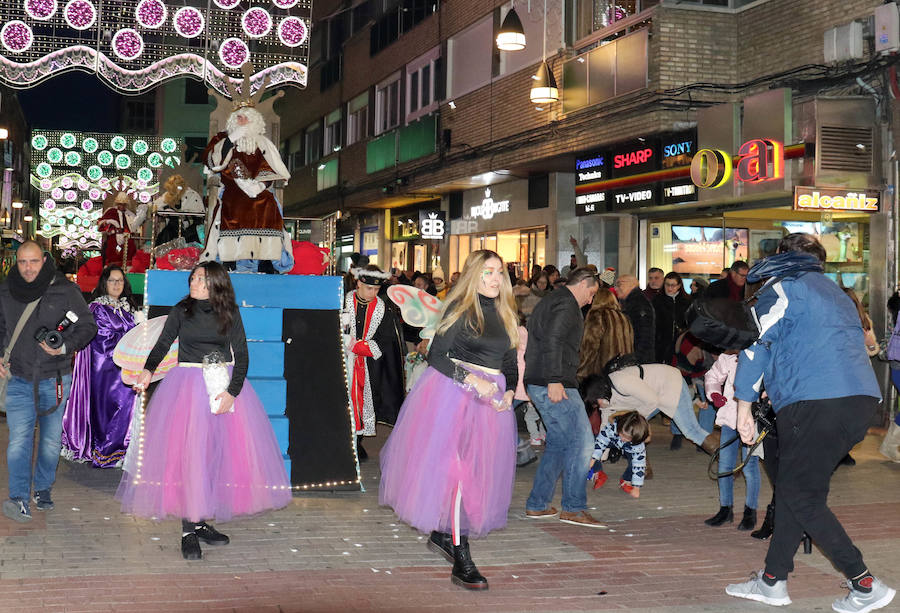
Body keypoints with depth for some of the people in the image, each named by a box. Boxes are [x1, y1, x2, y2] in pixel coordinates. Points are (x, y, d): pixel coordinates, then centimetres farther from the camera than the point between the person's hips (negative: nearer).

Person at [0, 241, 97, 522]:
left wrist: (65, 347, -15)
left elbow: (87, 326, 0)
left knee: (51, 439, 10)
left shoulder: (65, 291, -6)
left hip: (54, 379, -1)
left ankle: (43, 490, 26)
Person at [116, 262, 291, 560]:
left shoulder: (229, 314, 4)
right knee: (188, 453, -7)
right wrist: (148, 370, -20)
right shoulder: (181, 311, 4)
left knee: (219, 453, 0)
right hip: (186, 387, -2)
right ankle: (188, 531, -4)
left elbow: (242, 355, 1)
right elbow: (163, 344, 0)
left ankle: (200, 522, 12)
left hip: (224, 385, 2)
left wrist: (233, 392, -12)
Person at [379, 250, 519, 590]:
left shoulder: (504, 314, 14)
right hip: (454, 393, -7)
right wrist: (472, 380, -20)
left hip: (492, 397, 7)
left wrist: (509, 391, 2)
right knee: (459, 468, -13)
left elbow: (509, 363, 20)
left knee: (481, 470, 7)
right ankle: (461, 561, -13)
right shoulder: (460, 309, -5)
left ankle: (442, 534, 26)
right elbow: (436, 356, -9)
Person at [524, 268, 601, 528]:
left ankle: (536, 505, 15)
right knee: (581, 440, -8)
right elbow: (552, 341, -21)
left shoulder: (550, 301, 24)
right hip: (555, 385, -11)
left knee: (558, 442, 14)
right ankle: (573, 508, -6)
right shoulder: (566, 304, -8)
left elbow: (538, 340, 27)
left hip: (538, 384, 11)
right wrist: (554, 380, -25)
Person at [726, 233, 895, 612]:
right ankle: (772, 581, 17)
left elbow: (755, 344, -3)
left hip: (816, 402, -8)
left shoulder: (786, 287, 4)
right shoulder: (837, 294, 28)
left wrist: (744, 408, 1)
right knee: (796, 488, 14)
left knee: (799, 495, -2)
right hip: (862, 400, 8)